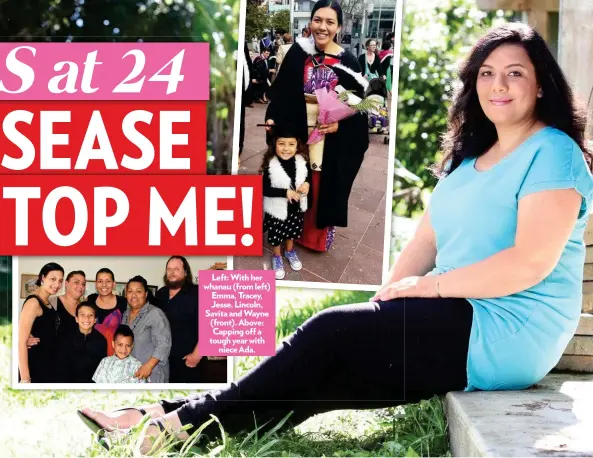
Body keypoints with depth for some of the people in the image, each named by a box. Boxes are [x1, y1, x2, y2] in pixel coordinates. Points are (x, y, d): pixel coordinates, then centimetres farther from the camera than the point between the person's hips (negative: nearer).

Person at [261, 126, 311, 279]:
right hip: (277, 209, -3)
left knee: (293, 231, 27)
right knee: (276, 234, 18)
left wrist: (307, 184, -18)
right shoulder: (270, 166, -26)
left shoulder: (302, 161, -15)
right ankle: (276, 257, 45)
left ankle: (290, 251, 55)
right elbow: (265, 189, -24)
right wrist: (286, 192, -32)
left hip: (297, 207, 4)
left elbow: (308, 175, 4)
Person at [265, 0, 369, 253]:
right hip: (297, 131, 1)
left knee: (323, 186, 8)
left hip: (330, 138, -1)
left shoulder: (347, 62, -7)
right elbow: (281, 91, 2)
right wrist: (272, 117, -9)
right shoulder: (298, 53, -2)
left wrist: (339, 125, -17)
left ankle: (317, 236, 24)